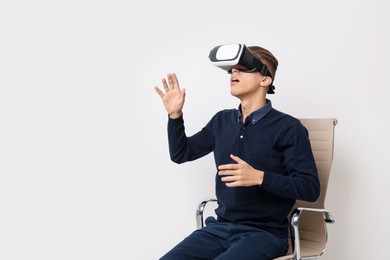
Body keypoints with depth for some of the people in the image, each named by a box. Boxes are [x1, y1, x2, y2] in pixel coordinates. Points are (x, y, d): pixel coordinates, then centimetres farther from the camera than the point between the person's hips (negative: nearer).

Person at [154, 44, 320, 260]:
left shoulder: (287, 127, -8)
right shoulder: (222, 121, 10)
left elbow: (310, 188, -11)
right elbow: (181, 154, 19)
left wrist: (259, 177, -24)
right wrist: (175, 114, 4)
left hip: (264, 232, -5)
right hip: (220, 227, 5)